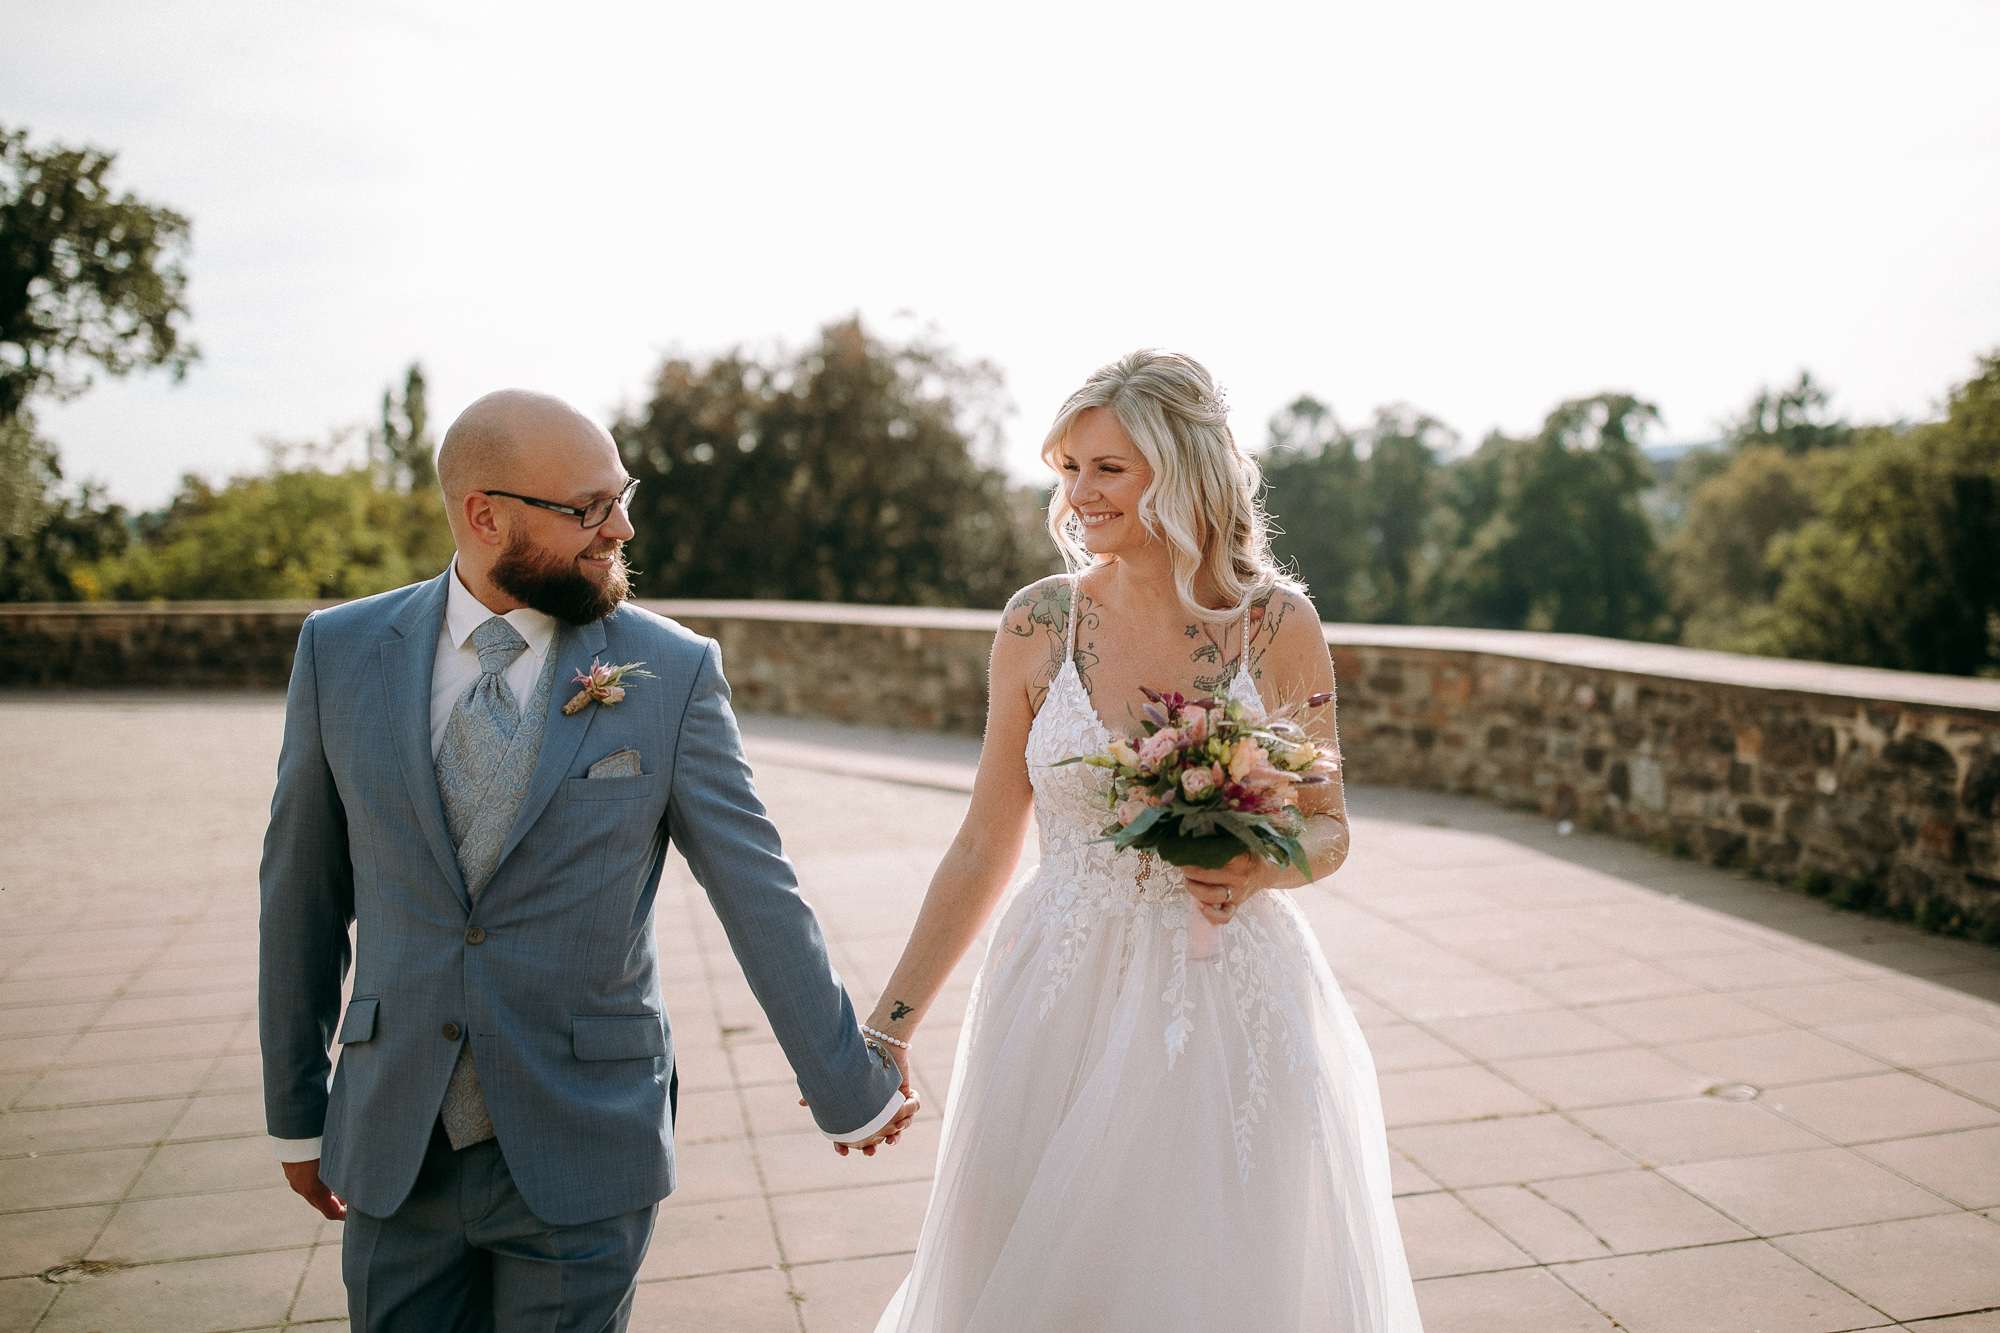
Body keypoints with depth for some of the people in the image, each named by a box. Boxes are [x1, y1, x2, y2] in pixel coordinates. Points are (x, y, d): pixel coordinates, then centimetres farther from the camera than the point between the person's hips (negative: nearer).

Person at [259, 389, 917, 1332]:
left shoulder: (674, 672, -10)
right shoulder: (340, 652, -3)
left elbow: (761, 900, -6)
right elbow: (302, 895, 5)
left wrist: (850, 1092, 0)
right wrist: (296, 1112, 11)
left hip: (583, 1154, -2)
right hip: (392, 1155, 2)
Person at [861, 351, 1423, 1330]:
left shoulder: (1279, 625, -6)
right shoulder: (1038, 624, -3)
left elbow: (1327, 825, 5)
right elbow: (984, 848, 1)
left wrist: (1265, 870, -18)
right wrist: (889, 1026, 1)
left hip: (1232, 1002, -1)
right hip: (1062, 999, 1)